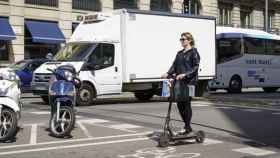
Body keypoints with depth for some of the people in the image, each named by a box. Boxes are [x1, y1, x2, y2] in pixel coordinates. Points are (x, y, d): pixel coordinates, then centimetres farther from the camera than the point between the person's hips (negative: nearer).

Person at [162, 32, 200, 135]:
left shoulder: (193, 52, -3)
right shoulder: (179, 53, 18)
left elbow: (195, 67, -11)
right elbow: (174, 66, 12)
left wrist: (185, 74, -22)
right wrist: (168, 74, -4)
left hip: (189, 81, -7)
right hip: (180, 82, 7)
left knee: (186, 103, -4)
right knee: (179, 104, 6)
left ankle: (187, 127, 6)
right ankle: (187, 126, 20)